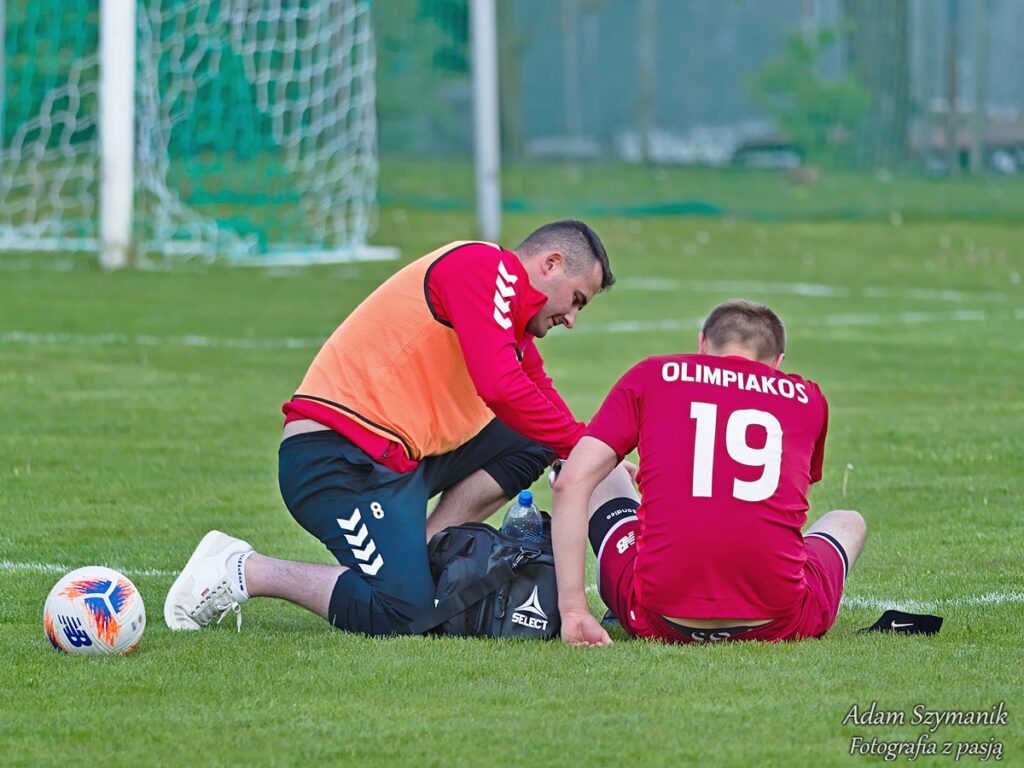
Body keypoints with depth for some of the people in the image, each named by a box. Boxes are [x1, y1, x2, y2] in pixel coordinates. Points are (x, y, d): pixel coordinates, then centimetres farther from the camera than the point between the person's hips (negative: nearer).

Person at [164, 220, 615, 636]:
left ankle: (420, 553, 1)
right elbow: (499, 388, -22)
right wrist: (582, 446, -14)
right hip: (338, 457, -11)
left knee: (529, 443, 10)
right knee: (404, 613, -21)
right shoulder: (482, 266, -11)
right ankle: (241, 571, -7)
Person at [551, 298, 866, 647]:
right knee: (848, 523, 34)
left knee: (604, 479, 30)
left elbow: (571, 483, 1)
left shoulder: (651, 375, 10)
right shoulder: (808, 398, 14)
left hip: (661, 621, -1)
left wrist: (573, 612, 0)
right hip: (778, 624, 1)